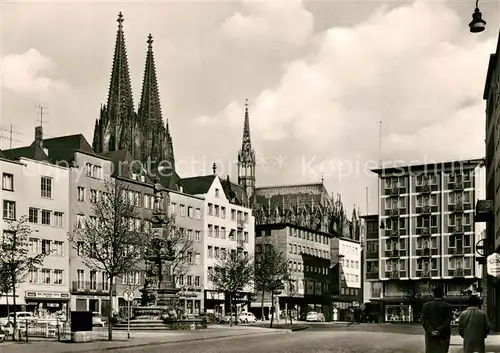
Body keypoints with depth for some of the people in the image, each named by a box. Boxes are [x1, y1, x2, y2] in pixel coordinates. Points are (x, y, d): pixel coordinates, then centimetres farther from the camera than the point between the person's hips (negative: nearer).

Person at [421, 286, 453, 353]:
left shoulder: (426, 305, 1)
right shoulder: (447, 306, -4)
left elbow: (424, 321, -5)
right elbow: (448, 321, -12)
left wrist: (431, 330, -9)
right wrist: (439, 330, -14)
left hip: (430, 336, 2)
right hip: (443, 337, -2)